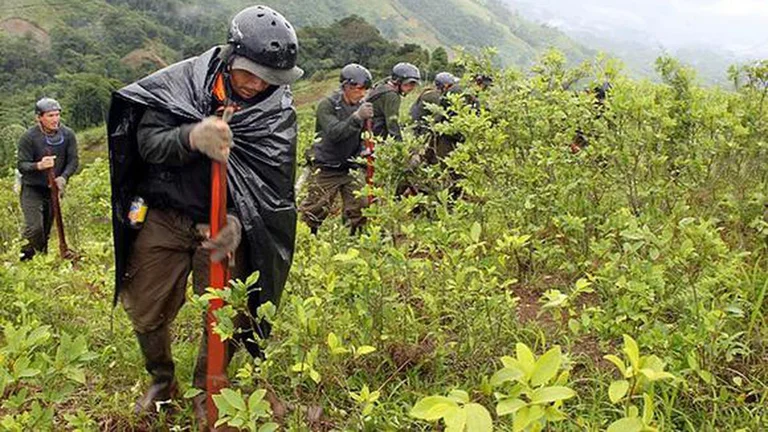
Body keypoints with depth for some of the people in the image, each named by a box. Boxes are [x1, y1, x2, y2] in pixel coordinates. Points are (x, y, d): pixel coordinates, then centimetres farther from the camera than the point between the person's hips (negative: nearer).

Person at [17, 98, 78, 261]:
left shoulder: (68, 135, -8)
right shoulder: (28, 137, -16)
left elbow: (73, 161, -6)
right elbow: (21, 165, -15)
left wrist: (63, 177, -26)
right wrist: (38, 166, -37)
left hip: (55, 188, 3)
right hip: (32, 189, -3)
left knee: (47, 228, 14)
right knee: (34, 228, -12)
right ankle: (26, 256, 10)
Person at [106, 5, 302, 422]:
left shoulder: (279, 112, -8)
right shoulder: (182, 81, -8)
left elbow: (270, 183, -12)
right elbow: (148, 141, -13)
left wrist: (237, 223, -30)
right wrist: (192, 137, -35)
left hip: (224, 225, 0)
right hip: (163, 218, 1)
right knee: (146, 313, 11)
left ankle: (205, 395, 29)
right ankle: (162, 381, 39)